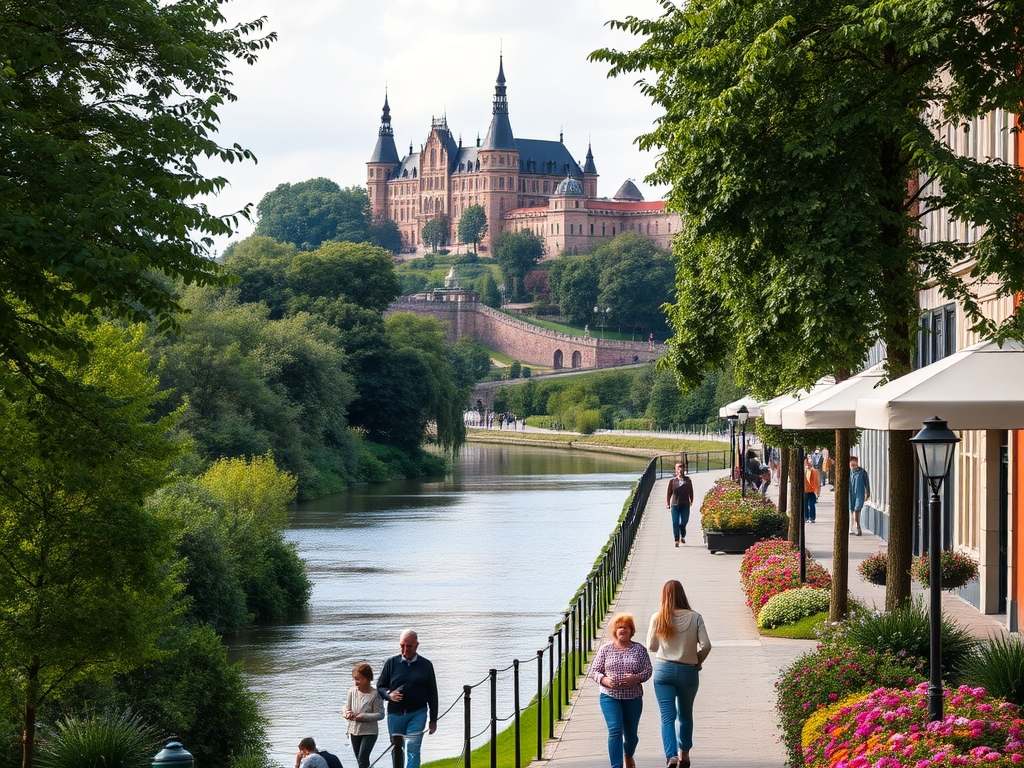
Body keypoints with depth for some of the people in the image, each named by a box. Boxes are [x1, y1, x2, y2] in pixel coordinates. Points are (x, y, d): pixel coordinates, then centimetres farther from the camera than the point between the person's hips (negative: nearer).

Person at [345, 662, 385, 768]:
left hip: (369, 731, -6)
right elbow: (345, 708, 6)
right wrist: (347, 713, -17)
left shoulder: (375, 694, -16)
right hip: (354, 730, 6)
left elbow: (380, 715, -15)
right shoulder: (352, 691, -2)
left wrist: (364, 716, -25)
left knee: (362, 758, -14)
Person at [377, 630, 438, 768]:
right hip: (395, 713, 2)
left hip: (417, 714, -2)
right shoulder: (391, 663, 4)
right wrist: (389, 695, -15)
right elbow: (380, 686, 9)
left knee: (413, 750, -12)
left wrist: (433, 719, 7)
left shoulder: (425, 665, 4)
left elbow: (432, 694, 8)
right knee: (396, 749, 11)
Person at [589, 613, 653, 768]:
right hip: (610, 697, -2)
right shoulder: (605, 649, 2)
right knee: (615, 731, -17)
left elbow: (648, 671, 1)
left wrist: (636, 678, -19)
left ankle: (628, 756, 46)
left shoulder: (639, 649, 3)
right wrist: (604, 680, -16)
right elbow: (594, 671, 4)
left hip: (633, 698, 2)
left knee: (631, 733, 13)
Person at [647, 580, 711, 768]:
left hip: (664, 670, -1)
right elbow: (706, 645, -9)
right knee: (685, 714, 20)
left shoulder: (657, 618, -6)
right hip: (688, 671, 1)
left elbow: (651, 646, 3)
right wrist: (697, 661, 8)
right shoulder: (694, 617, -7)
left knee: (667, 716, -2)